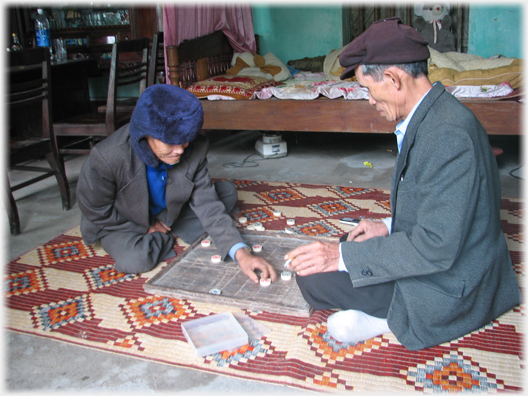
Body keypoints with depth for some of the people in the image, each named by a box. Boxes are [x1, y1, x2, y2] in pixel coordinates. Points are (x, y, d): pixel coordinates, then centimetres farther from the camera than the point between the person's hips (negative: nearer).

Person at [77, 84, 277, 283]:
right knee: (135, 261, -33)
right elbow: (96, 211, -19)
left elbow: (208, 205, -26)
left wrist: (241, 253, -37)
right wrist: (146, 228, -16)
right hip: (123, 223, -3)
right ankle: (164, 238, -1)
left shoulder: (194, 150, -27)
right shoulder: (106, 157, -35)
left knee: (228, 191, -7)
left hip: (169, 213, 3)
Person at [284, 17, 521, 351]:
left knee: (313, 277, -14)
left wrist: (343, 256, -27)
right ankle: (385, 310, 8)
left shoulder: (448, 135, -30)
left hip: (448, 289, -10)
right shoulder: (433, 114, 3)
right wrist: (390, 226, 4)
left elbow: (437, 247, -30)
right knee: (329, 254, 20)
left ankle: (389, 317, 0)